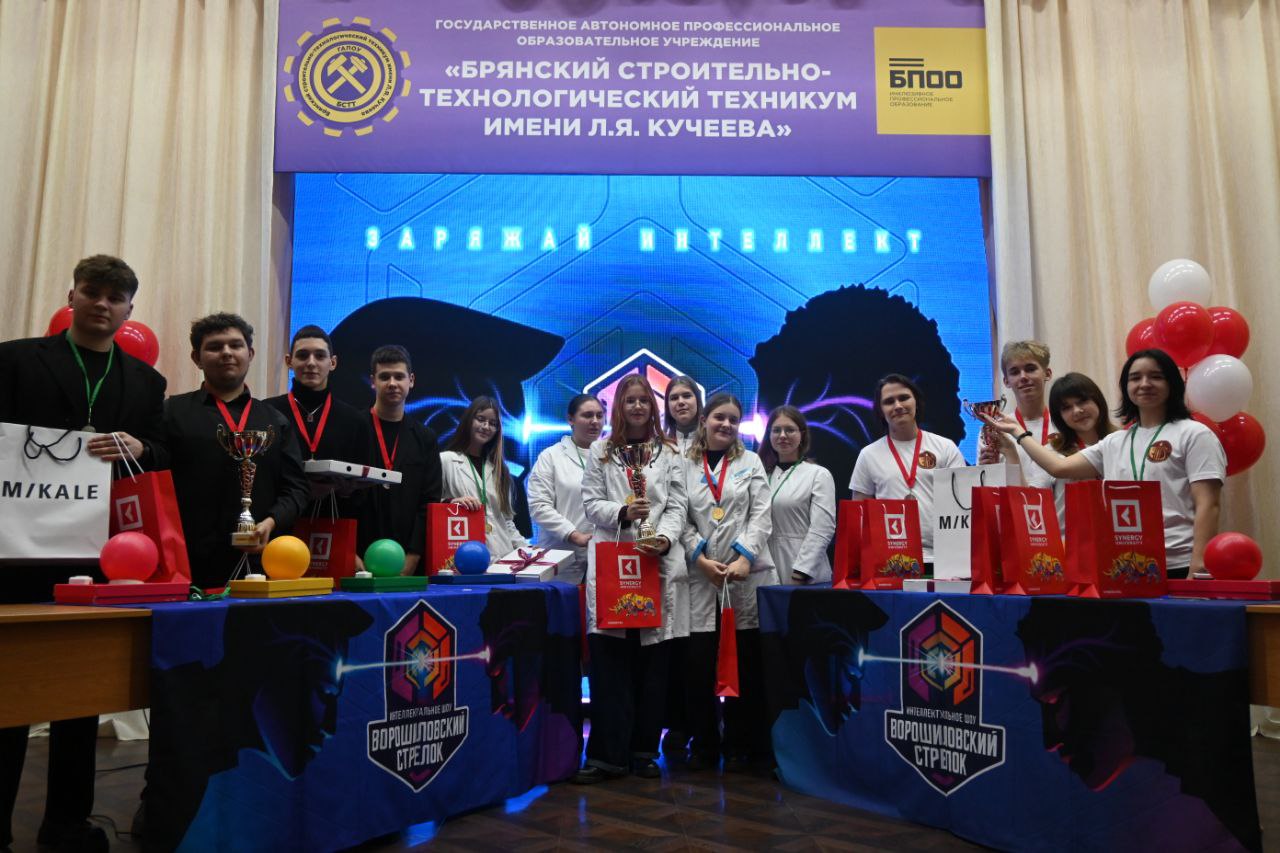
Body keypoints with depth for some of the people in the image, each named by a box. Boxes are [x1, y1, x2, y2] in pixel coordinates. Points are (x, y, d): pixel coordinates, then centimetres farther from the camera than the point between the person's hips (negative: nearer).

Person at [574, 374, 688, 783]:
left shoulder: (669, 453, 14)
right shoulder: (600, 451, 14)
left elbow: (676, 506, 6)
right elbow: (592, 503, 6)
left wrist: (665, 537, -13)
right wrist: (623, 513, -13)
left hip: (658, 563, 1)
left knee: (652, 663, 3)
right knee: (609, 661, -6)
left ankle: (644, 751, 14)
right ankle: (607, 754, 0)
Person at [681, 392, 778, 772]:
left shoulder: (751, 462, 10)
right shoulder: (685, 466, 9)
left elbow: (761, 515, 1)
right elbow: (681, 520, 4)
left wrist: (744, 557, -13)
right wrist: (700, 558, -10)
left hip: (748, 574, 0)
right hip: (701, 576, 0)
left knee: (747, 664, 3)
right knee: (699, 664, 1)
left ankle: (741, 747, 15)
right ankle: (704, 746, 15)